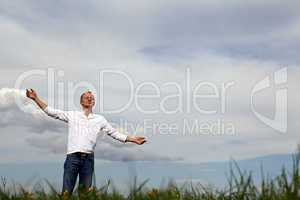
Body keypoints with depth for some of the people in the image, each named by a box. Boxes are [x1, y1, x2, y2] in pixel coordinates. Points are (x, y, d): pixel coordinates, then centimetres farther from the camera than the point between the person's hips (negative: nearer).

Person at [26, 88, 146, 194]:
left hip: (88, 159, 2)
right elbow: (51, 112, 10)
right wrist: (36, 98, 2)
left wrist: (133, 139, 10)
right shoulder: (72, 115, 11)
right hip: (72, 157, -2)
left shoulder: (100, 119, 15)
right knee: (66, 192, -5)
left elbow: (114, 133, 17)